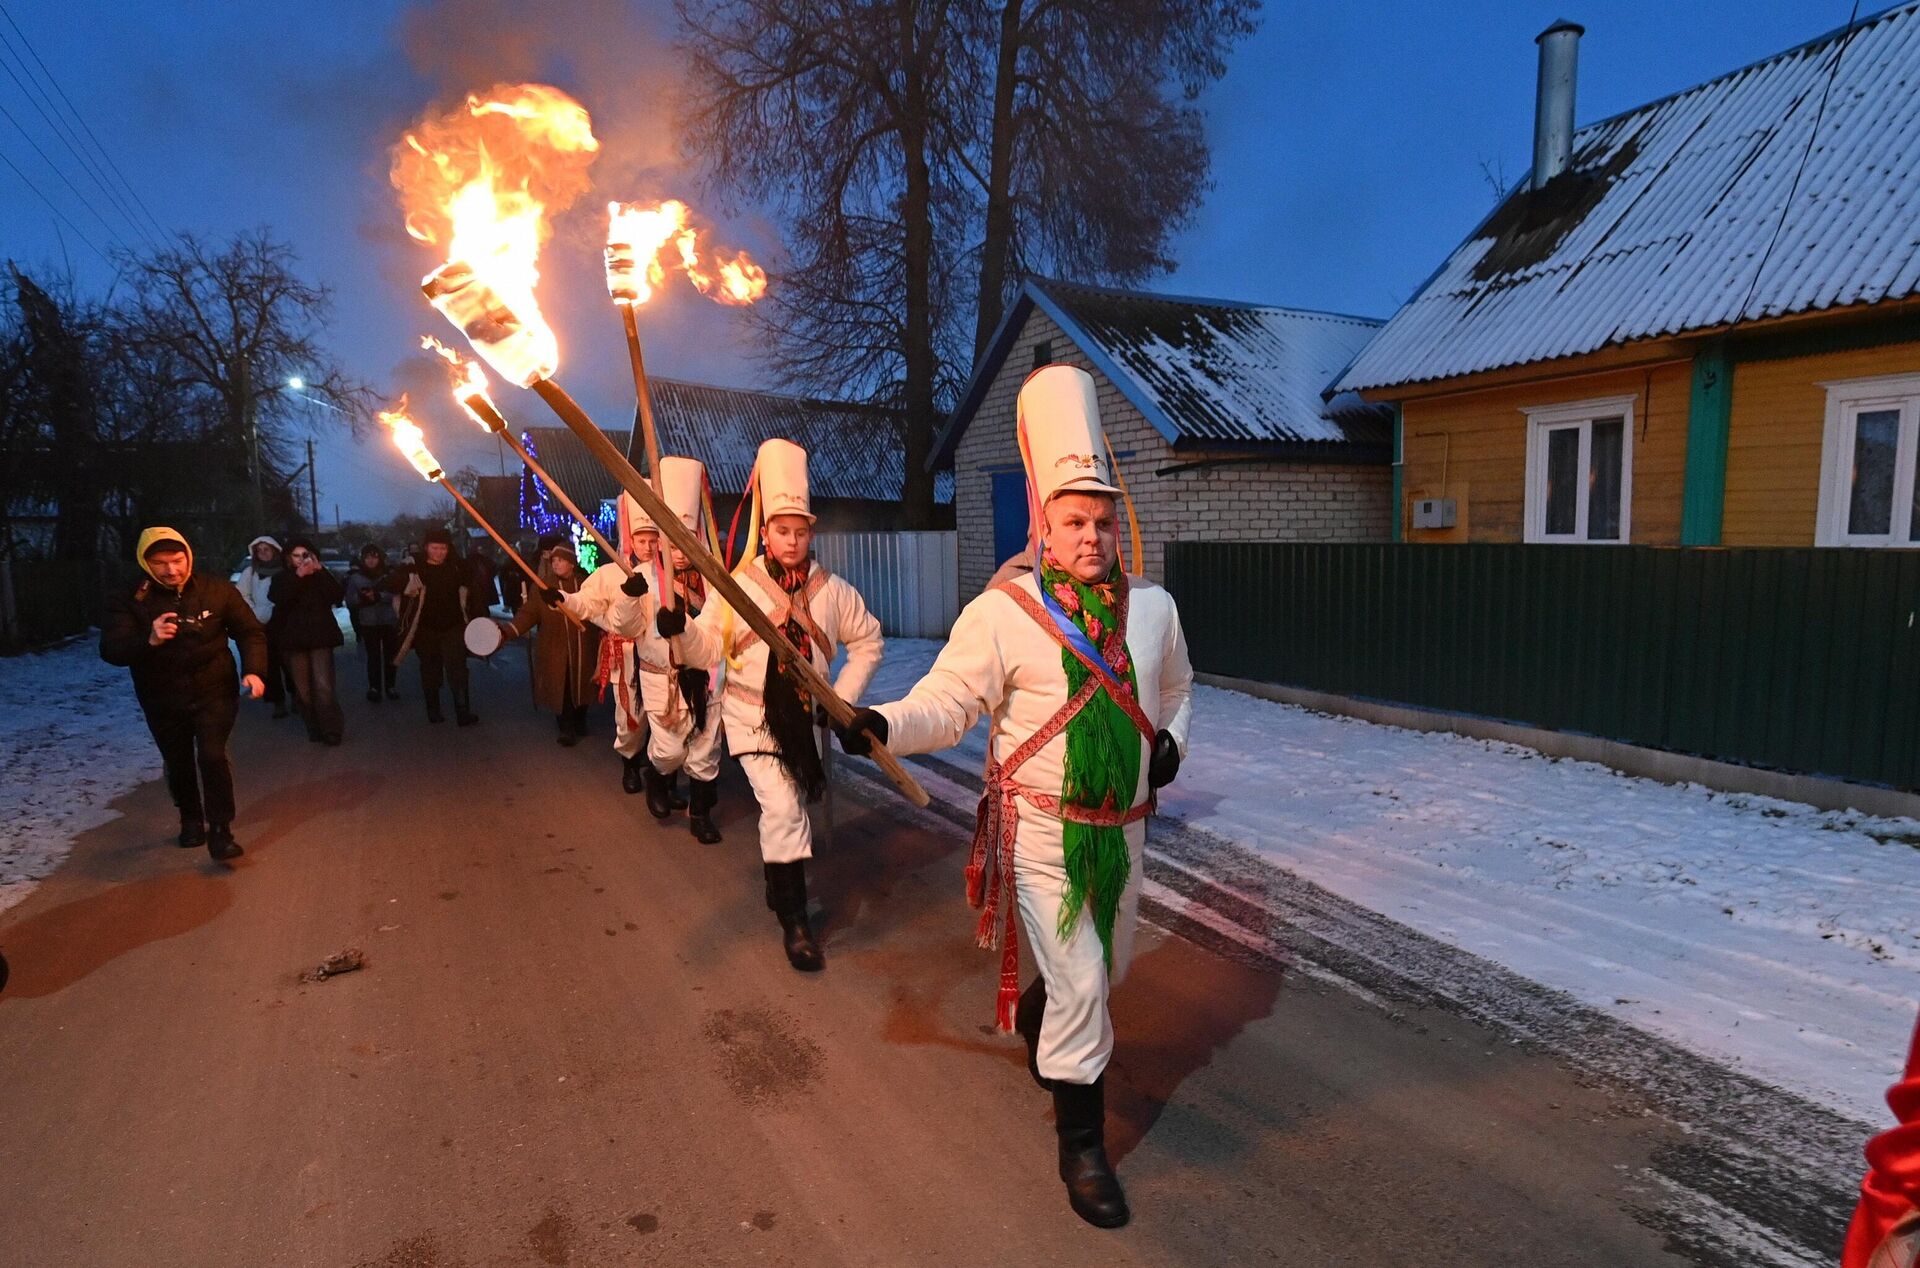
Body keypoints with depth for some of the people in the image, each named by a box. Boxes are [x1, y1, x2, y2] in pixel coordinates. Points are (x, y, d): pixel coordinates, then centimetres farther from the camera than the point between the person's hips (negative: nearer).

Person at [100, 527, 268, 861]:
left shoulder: (217, 591, -8)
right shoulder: (130, 601, -10)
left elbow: (250, 632, -2)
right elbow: (110, 651, -17)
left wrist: (252, 671, -18)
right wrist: (149, 640, -38)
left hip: (214, 693, -2)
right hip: (162, 702, 2)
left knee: (212, 756, -18)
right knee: (178, 765, 16)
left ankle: (220, 832, -9)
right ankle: (191, 821, 40)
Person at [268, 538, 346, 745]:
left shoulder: (322, 576, 8)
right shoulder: (283, 578, 8)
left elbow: (338, 597, -9)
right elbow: (276, 598, -13)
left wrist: (320, 572, -14)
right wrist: (297, 576, -20)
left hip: (320, 637, -1)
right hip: (294, 639, 2)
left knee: (323, 686, -12)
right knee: (303, 689, 3)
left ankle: (331, 731, -6)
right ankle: (315, 729, 13)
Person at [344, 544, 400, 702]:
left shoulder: (389, 574, 2)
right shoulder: (355, 576, 4)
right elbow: (350, 600, 2)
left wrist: (378, 595, -22)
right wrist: (361, 597, -18)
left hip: (390, 621, 1)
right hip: (368, 623, -1)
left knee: (391, 654, 6)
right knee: (373, 656, -5)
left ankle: (390, 686, 18)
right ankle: (374, 688, 2)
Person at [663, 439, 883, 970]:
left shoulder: (832, 589, -4)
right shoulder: (737, 586, -9)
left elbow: (868, 642, 6)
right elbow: (705, 653, -8)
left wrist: (843, 697, -2)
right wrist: (677, 630, -28)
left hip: (806, 718, 3)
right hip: (752, 717, -3)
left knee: (794, 808, 18)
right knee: (783, 811, -16)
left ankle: (779, 885, 44)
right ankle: (794, 920, -3)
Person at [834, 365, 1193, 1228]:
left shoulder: (1152, 606, -1)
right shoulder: (1002, 612, -17)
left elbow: (1175, 690, 17)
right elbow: (947, 703, -18)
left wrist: (1170, 740, 0)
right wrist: (882, 725, -35)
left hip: (1122, 827, 6)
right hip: (1043, 833, -5)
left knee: (1104, 967, 25)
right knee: (1081, 987, -1)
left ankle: (1035, 1017, 59)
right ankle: (1082, 1143, 23)